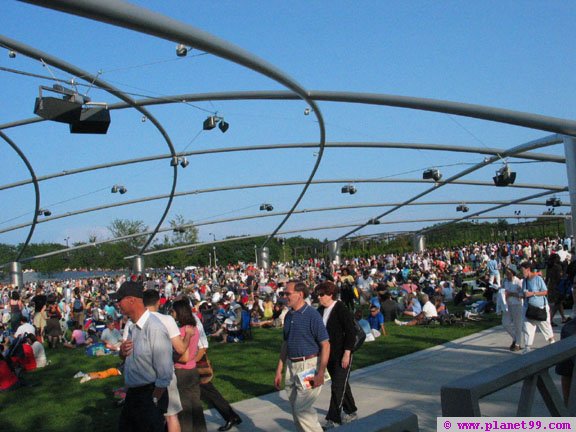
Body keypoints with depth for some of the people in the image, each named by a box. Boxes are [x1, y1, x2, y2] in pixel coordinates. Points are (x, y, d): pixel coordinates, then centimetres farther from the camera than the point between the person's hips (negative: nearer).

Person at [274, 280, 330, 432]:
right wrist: (279, 371, 15)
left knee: (302, 410, -10)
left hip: (309, 365, -8)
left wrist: (321, 373, -20)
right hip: (291, 367, 8)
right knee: (296, 409, 13)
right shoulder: (289, 316, 9)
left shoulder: (312, 315, -14)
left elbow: (325, 345, -15)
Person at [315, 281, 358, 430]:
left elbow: (350, 333, -17)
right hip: (328, 355, 7)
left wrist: (347, 354, -19)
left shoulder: (342, 310, -16)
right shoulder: (320, 310, 4)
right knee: (342, 384, 19)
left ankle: (333, 420, 1)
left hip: (341, 356, -7)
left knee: (338, 387, -5)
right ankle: (351, 412, 35)